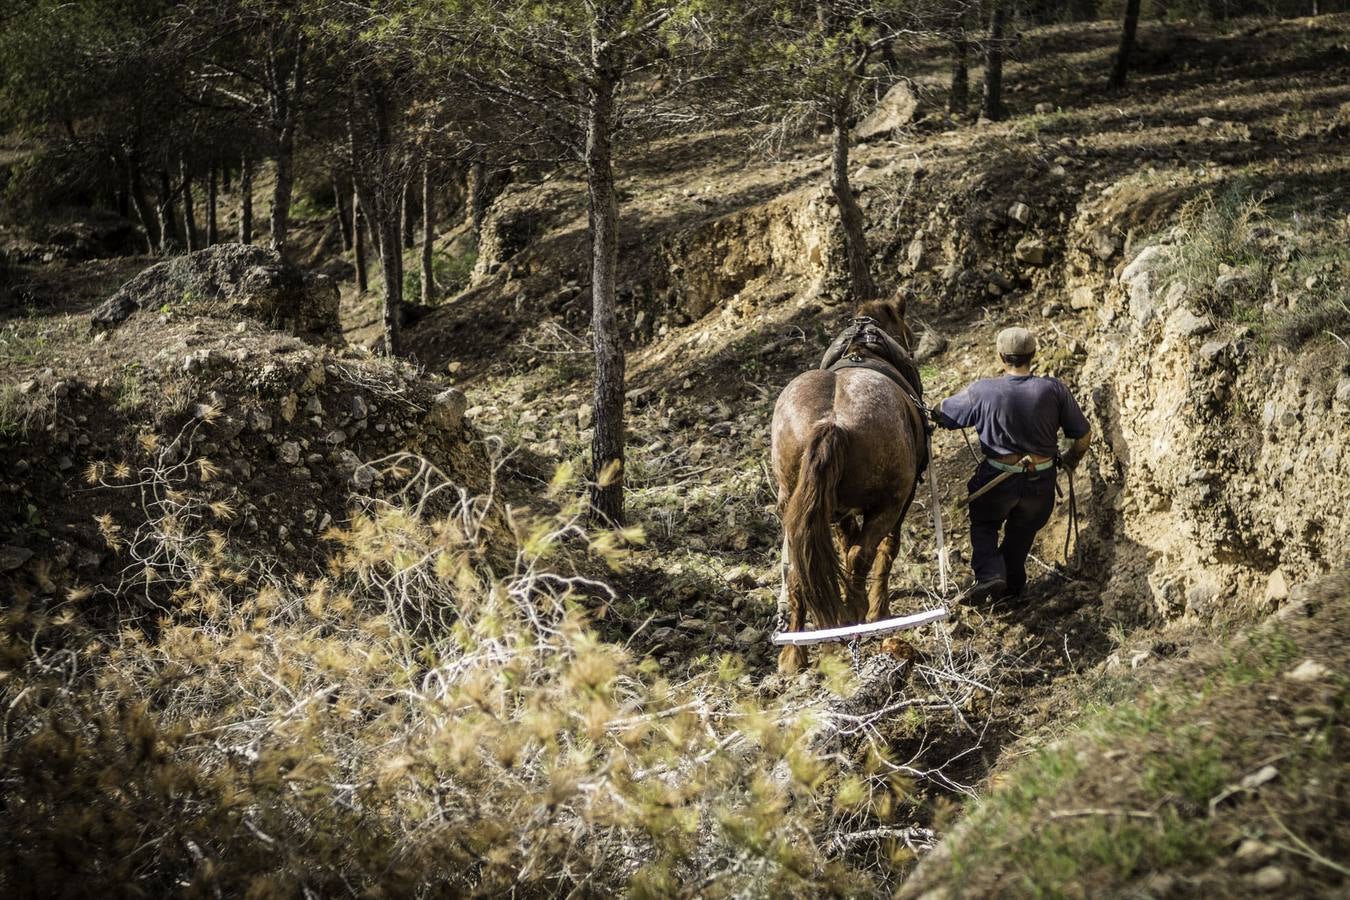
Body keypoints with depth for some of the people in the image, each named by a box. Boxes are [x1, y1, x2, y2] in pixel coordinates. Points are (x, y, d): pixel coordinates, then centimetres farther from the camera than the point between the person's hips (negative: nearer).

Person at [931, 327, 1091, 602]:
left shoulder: (982, 392, -18)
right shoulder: (1054, 389, -13)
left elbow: (940, 414, -3)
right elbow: (1083, 435, -4)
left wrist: (936, 411, 22)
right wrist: (1070, 460, 16)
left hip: (998, 479, -2)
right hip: (1041, 481, 2)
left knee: (983, 526, 22)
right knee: (1022, 530, 25)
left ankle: (989, 574, 0)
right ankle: (1013, 583, 37)